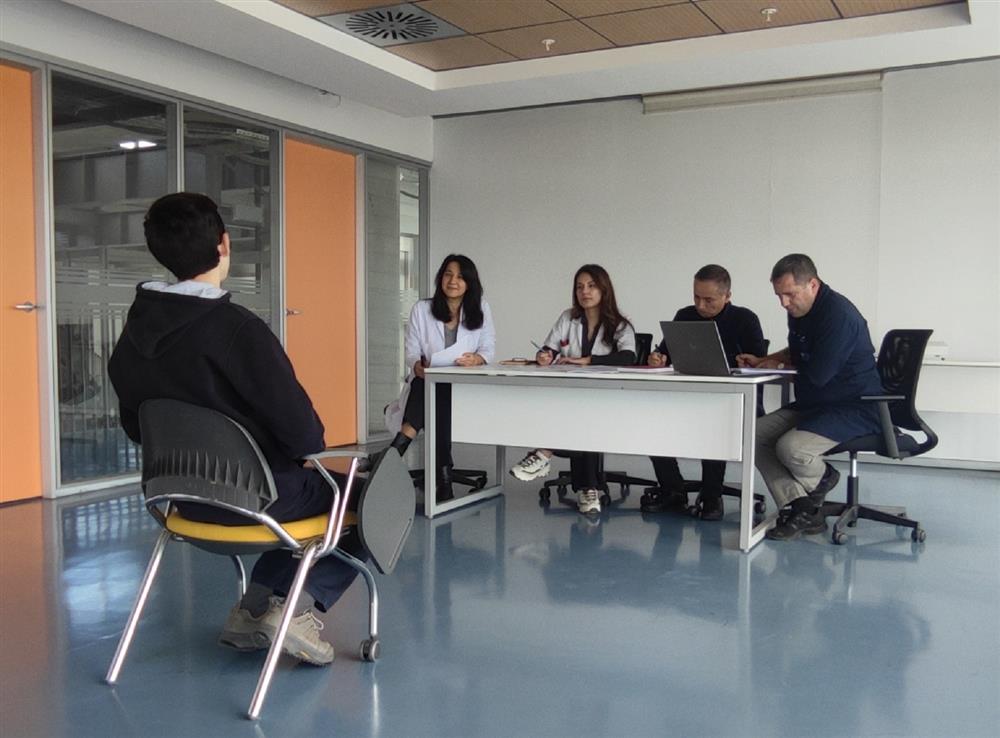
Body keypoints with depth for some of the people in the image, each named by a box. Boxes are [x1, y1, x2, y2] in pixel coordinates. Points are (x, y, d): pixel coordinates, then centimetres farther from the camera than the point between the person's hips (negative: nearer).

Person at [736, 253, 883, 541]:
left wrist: (777, 367, -6)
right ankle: (800, 509, -8)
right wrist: (762, 361, 10)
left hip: (855, 408, -10)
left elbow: (817, 375, -25)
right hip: (813, 404, 10)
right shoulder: (798, 311, 8)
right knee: (754, 434, -7)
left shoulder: (839, 315, -21)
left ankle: (821, 480, 7)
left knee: (791, 448, -30)